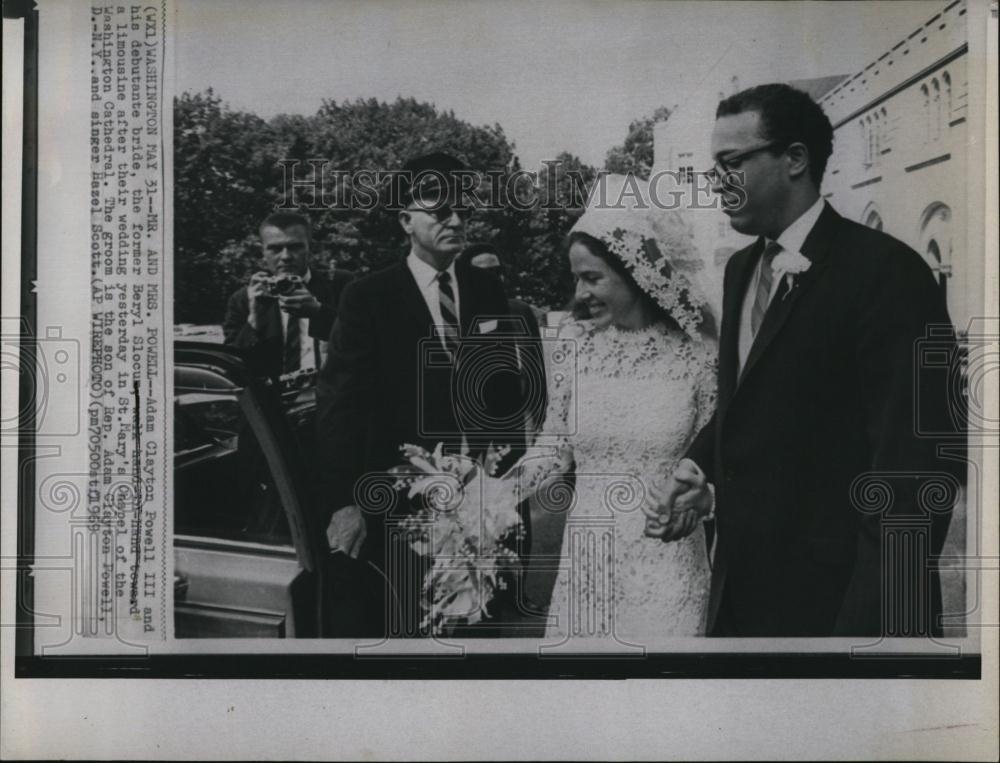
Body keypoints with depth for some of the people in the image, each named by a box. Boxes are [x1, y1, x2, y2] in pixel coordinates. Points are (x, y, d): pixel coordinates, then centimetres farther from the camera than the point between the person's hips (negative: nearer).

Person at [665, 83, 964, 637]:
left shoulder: (886, 271, -16)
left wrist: (874, 619, -21)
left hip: (832, 596, -7)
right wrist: (702, 461, 1)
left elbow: (914, 466, -20)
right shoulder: (741, 268, 9)